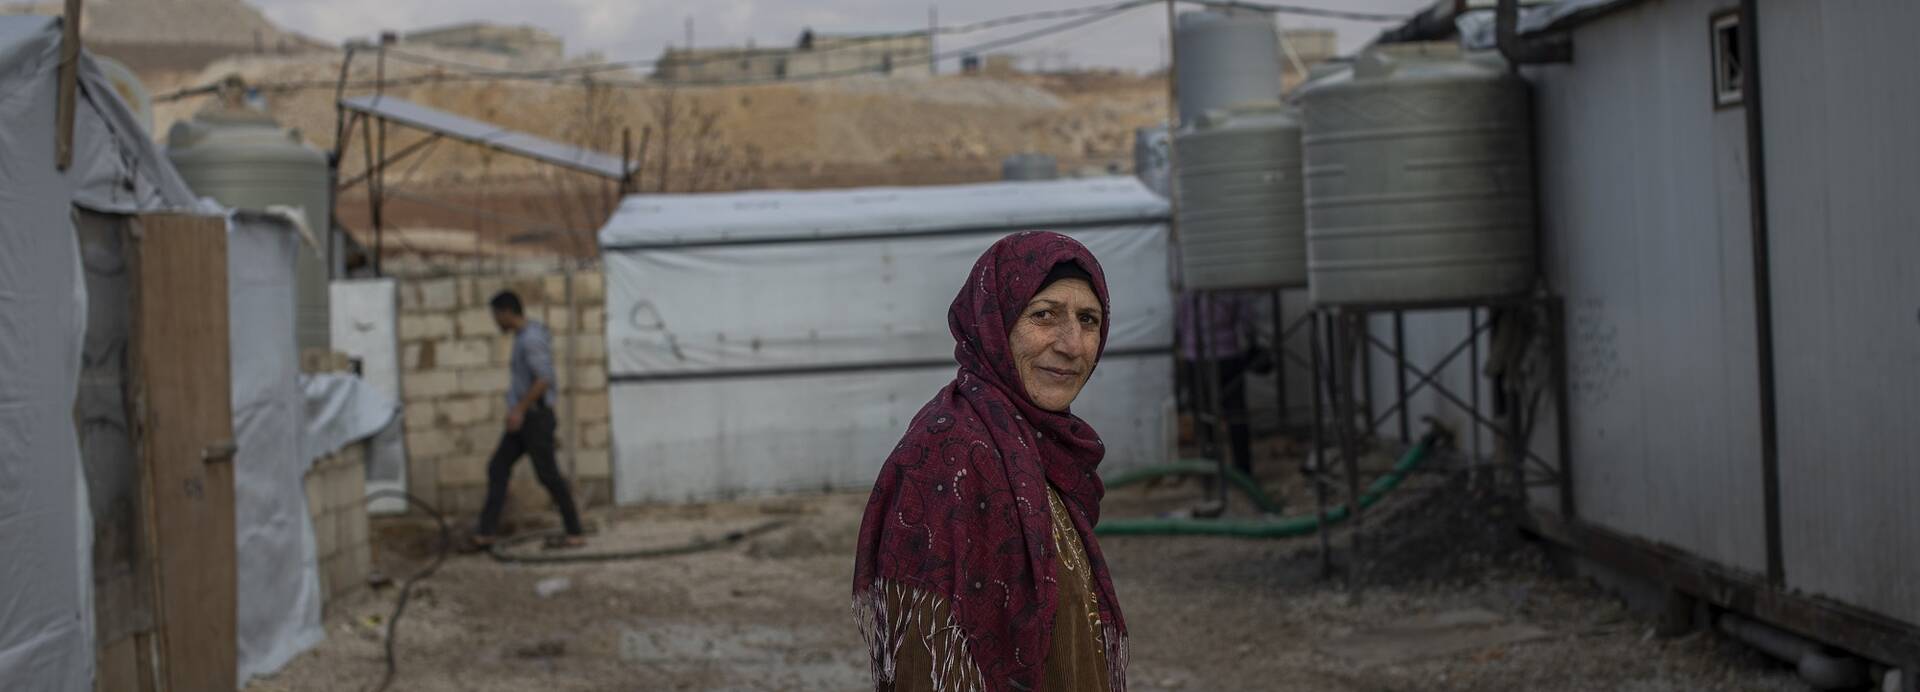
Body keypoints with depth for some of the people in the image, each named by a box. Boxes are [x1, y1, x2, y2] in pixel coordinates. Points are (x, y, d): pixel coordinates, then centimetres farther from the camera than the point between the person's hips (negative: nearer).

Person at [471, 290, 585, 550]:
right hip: (524, 419, 10)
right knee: (498, 468, 5)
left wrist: (519, 409, -23)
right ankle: (486, 532, 4)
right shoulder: (523, 336, 14)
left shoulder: (531, 338, -18)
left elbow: (544, 379, -26)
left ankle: (575, 533, 3)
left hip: (535, 417, -10)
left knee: (547, 474, -5)